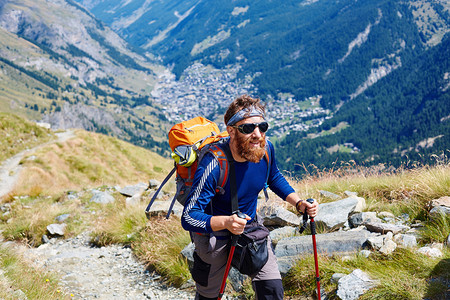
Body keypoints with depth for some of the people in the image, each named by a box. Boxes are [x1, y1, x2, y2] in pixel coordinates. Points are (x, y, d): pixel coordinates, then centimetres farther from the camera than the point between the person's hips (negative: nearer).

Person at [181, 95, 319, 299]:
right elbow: (188, 218, -34)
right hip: (215, 236, -4)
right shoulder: (214, 165, -34)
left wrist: (299, 204, -9)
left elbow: (275, 179, 7)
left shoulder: (265, 148, -17)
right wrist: (225, 222, -51)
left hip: (251, 227, 4)